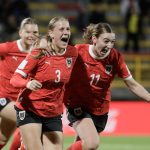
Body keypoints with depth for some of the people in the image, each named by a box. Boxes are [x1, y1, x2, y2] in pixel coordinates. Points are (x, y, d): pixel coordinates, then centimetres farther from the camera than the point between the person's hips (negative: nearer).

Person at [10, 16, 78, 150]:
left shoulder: (72, 53, -1)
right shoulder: (39, 52, -13)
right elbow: (15, 79, -16)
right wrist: (28, 83, -36)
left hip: (54, 114, 4)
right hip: (30, 110, -4)